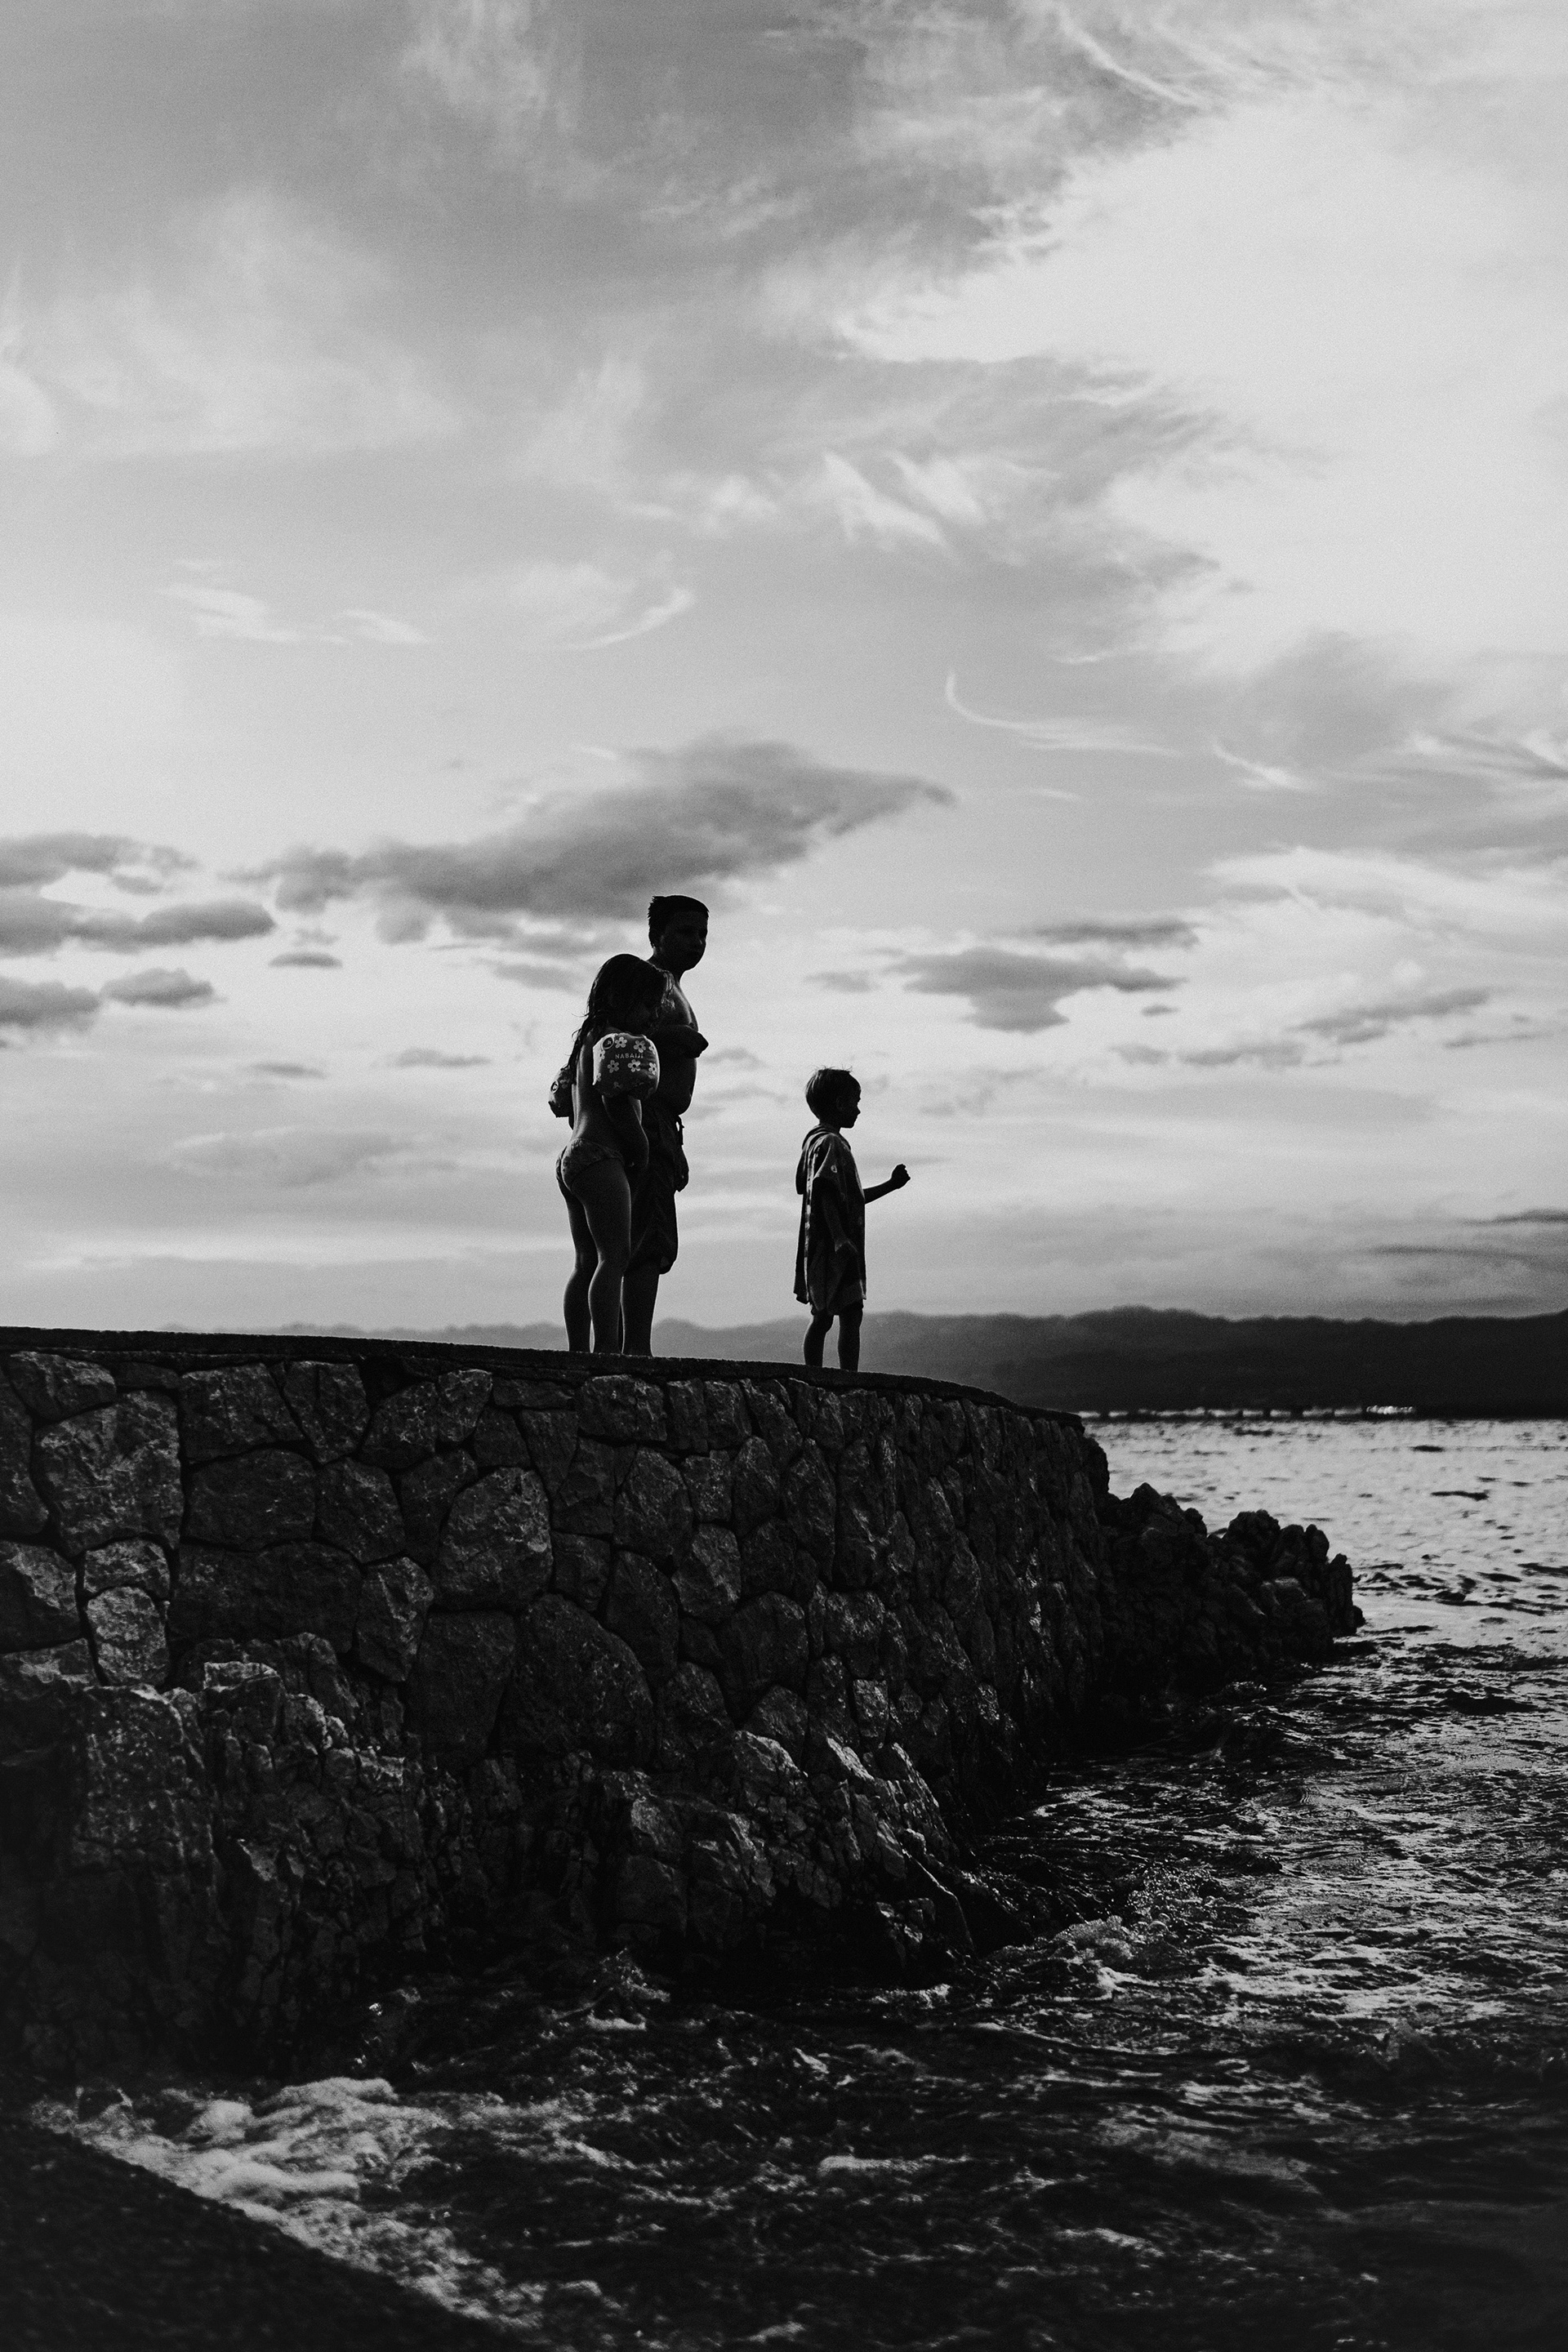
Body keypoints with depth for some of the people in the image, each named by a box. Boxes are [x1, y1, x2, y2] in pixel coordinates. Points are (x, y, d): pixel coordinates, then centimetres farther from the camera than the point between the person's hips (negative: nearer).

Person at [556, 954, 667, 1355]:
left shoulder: (585, 1039, 22)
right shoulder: (619, 1040, -8)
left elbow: (559, 1097, 25)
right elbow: (618, 1103, -17)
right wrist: (643, 1153, -6)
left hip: (572, 1156, 10)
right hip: (602, 1158, -10)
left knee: (587, 1262, 9)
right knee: (614, 1257, -15)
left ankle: (577, 1352, 7)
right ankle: (607, 1351, -23)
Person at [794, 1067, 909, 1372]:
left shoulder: (815, 1141, 22)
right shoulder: (830, 1143, -10)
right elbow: (827, 1193, -22)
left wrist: (891, 1185, 27)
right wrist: (840, 1239, -30)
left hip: (823, 1248, 11)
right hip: (835, 1247, -11)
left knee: (823, 1317, 9)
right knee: (851, 1314, -15)